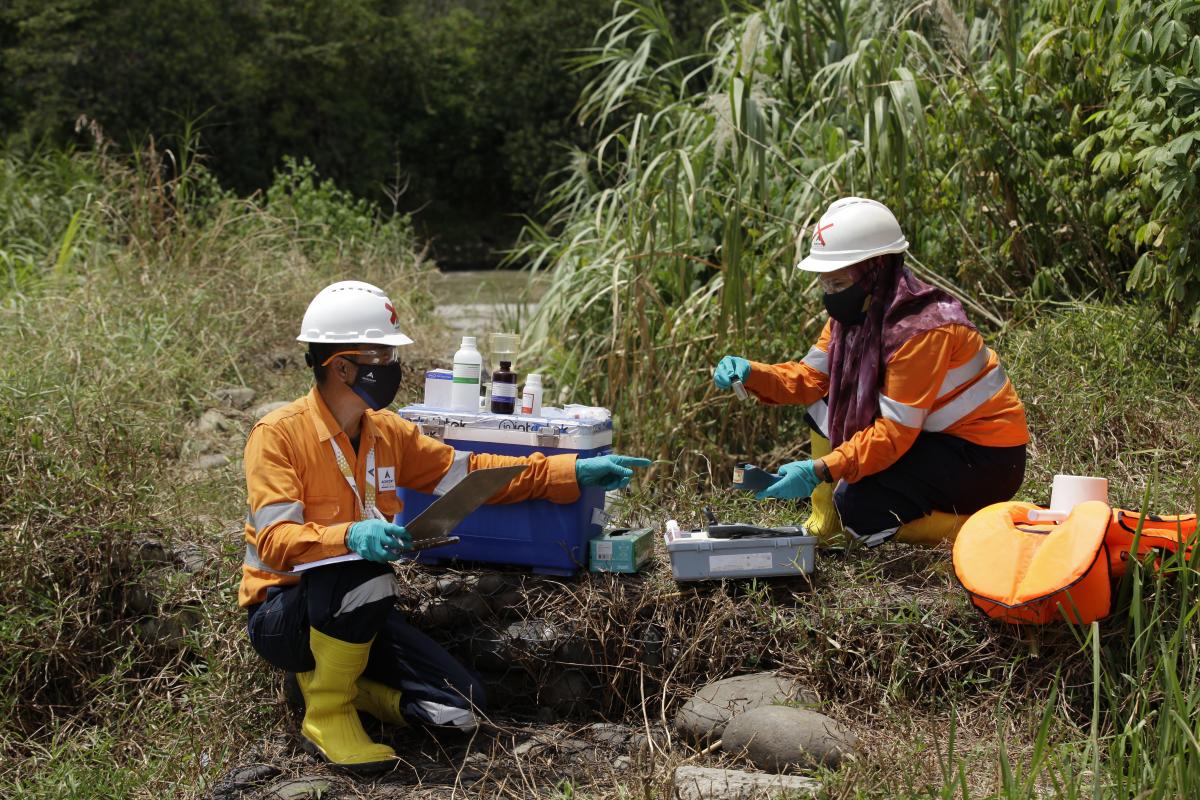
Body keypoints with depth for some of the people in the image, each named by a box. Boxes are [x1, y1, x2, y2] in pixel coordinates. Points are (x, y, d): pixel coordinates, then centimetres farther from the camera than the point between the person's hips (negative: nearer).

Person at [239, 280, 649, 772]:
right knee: (366, 577, -38)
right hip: (281, 613, -6)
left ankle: (336, 677, 9)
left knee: (461, 706, -8)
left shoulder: (387, 432, 3)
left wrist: (573, 472, 2)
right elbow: (274, 542, -25)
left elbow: (467, 472, 8)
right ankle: (326, 712, -16)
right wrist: (349, 538, -45)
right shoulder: (278, 435, -16)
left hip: (353, 613, 6)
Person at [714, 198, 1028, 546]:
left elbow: (894, 433, -29)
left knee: (858, 507, -22)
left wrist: (820, 469, -35)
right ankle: (823, 528, 10)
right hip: (934, 438, 9)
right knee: (823, 408, 6)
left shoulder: (922, 328, -27)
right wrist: (750, 374, -17)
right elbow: (810, 378, 0)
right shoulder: (855, 310, 0)